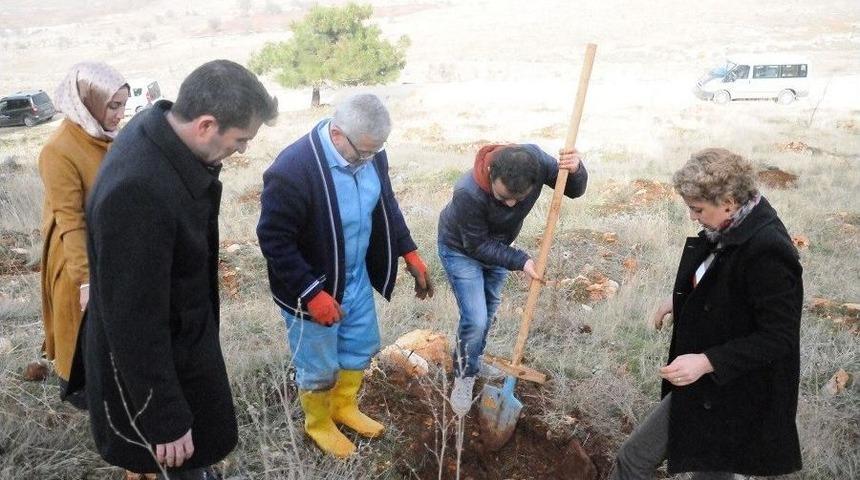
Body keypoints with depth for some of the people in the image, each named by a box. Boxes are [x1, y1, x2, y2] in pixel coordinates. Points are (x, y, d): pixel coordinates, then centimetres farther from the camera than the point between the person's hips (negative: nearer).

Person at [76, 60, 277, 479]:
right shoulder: (138, 192, -38)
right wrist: (164, 420, -22)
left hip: (186, 331, 8)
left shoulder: (163, 130, -11)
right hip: (149, 358, -8)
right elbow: (134, 321, -31)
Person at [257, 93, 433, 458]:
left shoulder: (370, 152, -9)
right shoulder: (292, 171, -32)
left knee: (362, 347, 24)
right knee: (320, 367, 13)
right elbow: (274, 241, -26)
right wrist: (312, 293, -26)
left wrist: (410, 255, 4)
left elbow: (387, 207, 7)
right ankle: (318, 424, 43)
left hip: (357, 278, 7)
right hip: (313, 289, -7)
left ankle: (345, 407, 51)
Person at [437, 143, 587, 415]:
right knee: (475, 319, -9)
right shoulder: (468, 193, -42)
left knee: (489, 309, 21)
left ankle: (474, 362, 46)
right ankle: (464, 376, 19)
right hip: (461, 249, -5)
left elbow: (573, 190, -18)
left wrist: (576, 170, -41)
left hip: (497, 245, 5)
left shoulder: (534, 159, -31)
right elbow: (477, 245, -27)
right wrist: (520, 261, -32)